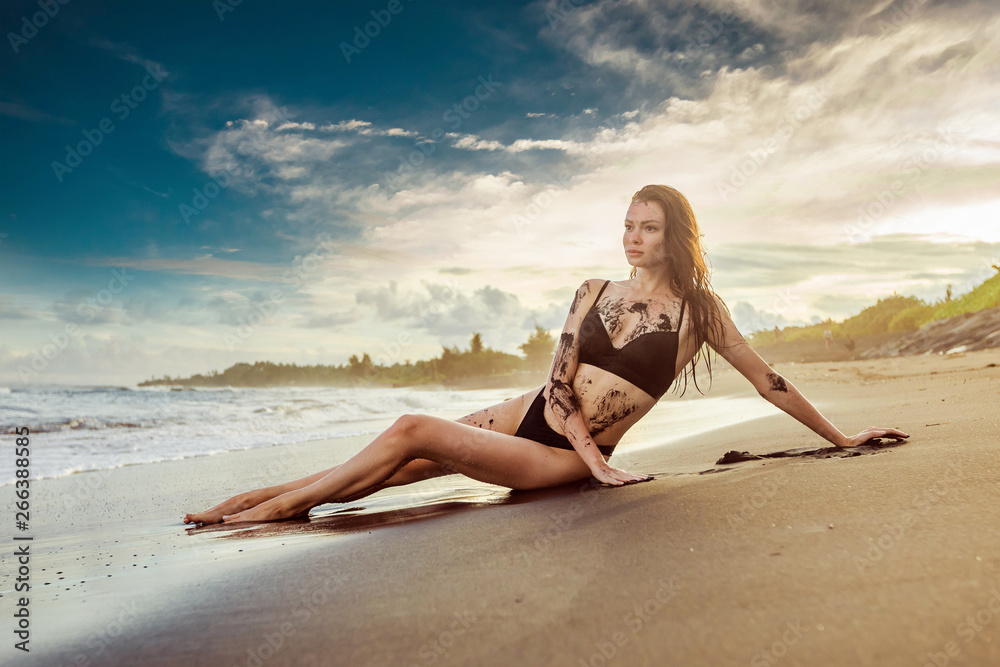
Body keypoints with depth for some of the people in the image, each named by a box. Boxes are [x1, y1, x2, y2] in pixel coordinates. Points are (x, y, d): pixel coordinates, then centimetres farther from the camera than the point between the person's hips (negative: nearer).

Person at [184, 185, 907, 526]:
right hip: (528, 416, 4)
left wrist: (842, 438, 8)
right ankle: (269, 494, 6)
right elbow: (560, 381, 1)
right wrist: (598, 459, -12)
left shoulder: (699, 308, -3)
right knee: (406, 443, -8)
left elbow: (766, 378, 3)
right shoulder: (595, 293, 5)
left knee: (415, 433, -18)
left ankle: (282, 504, -4)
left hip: (568, 458, -4)